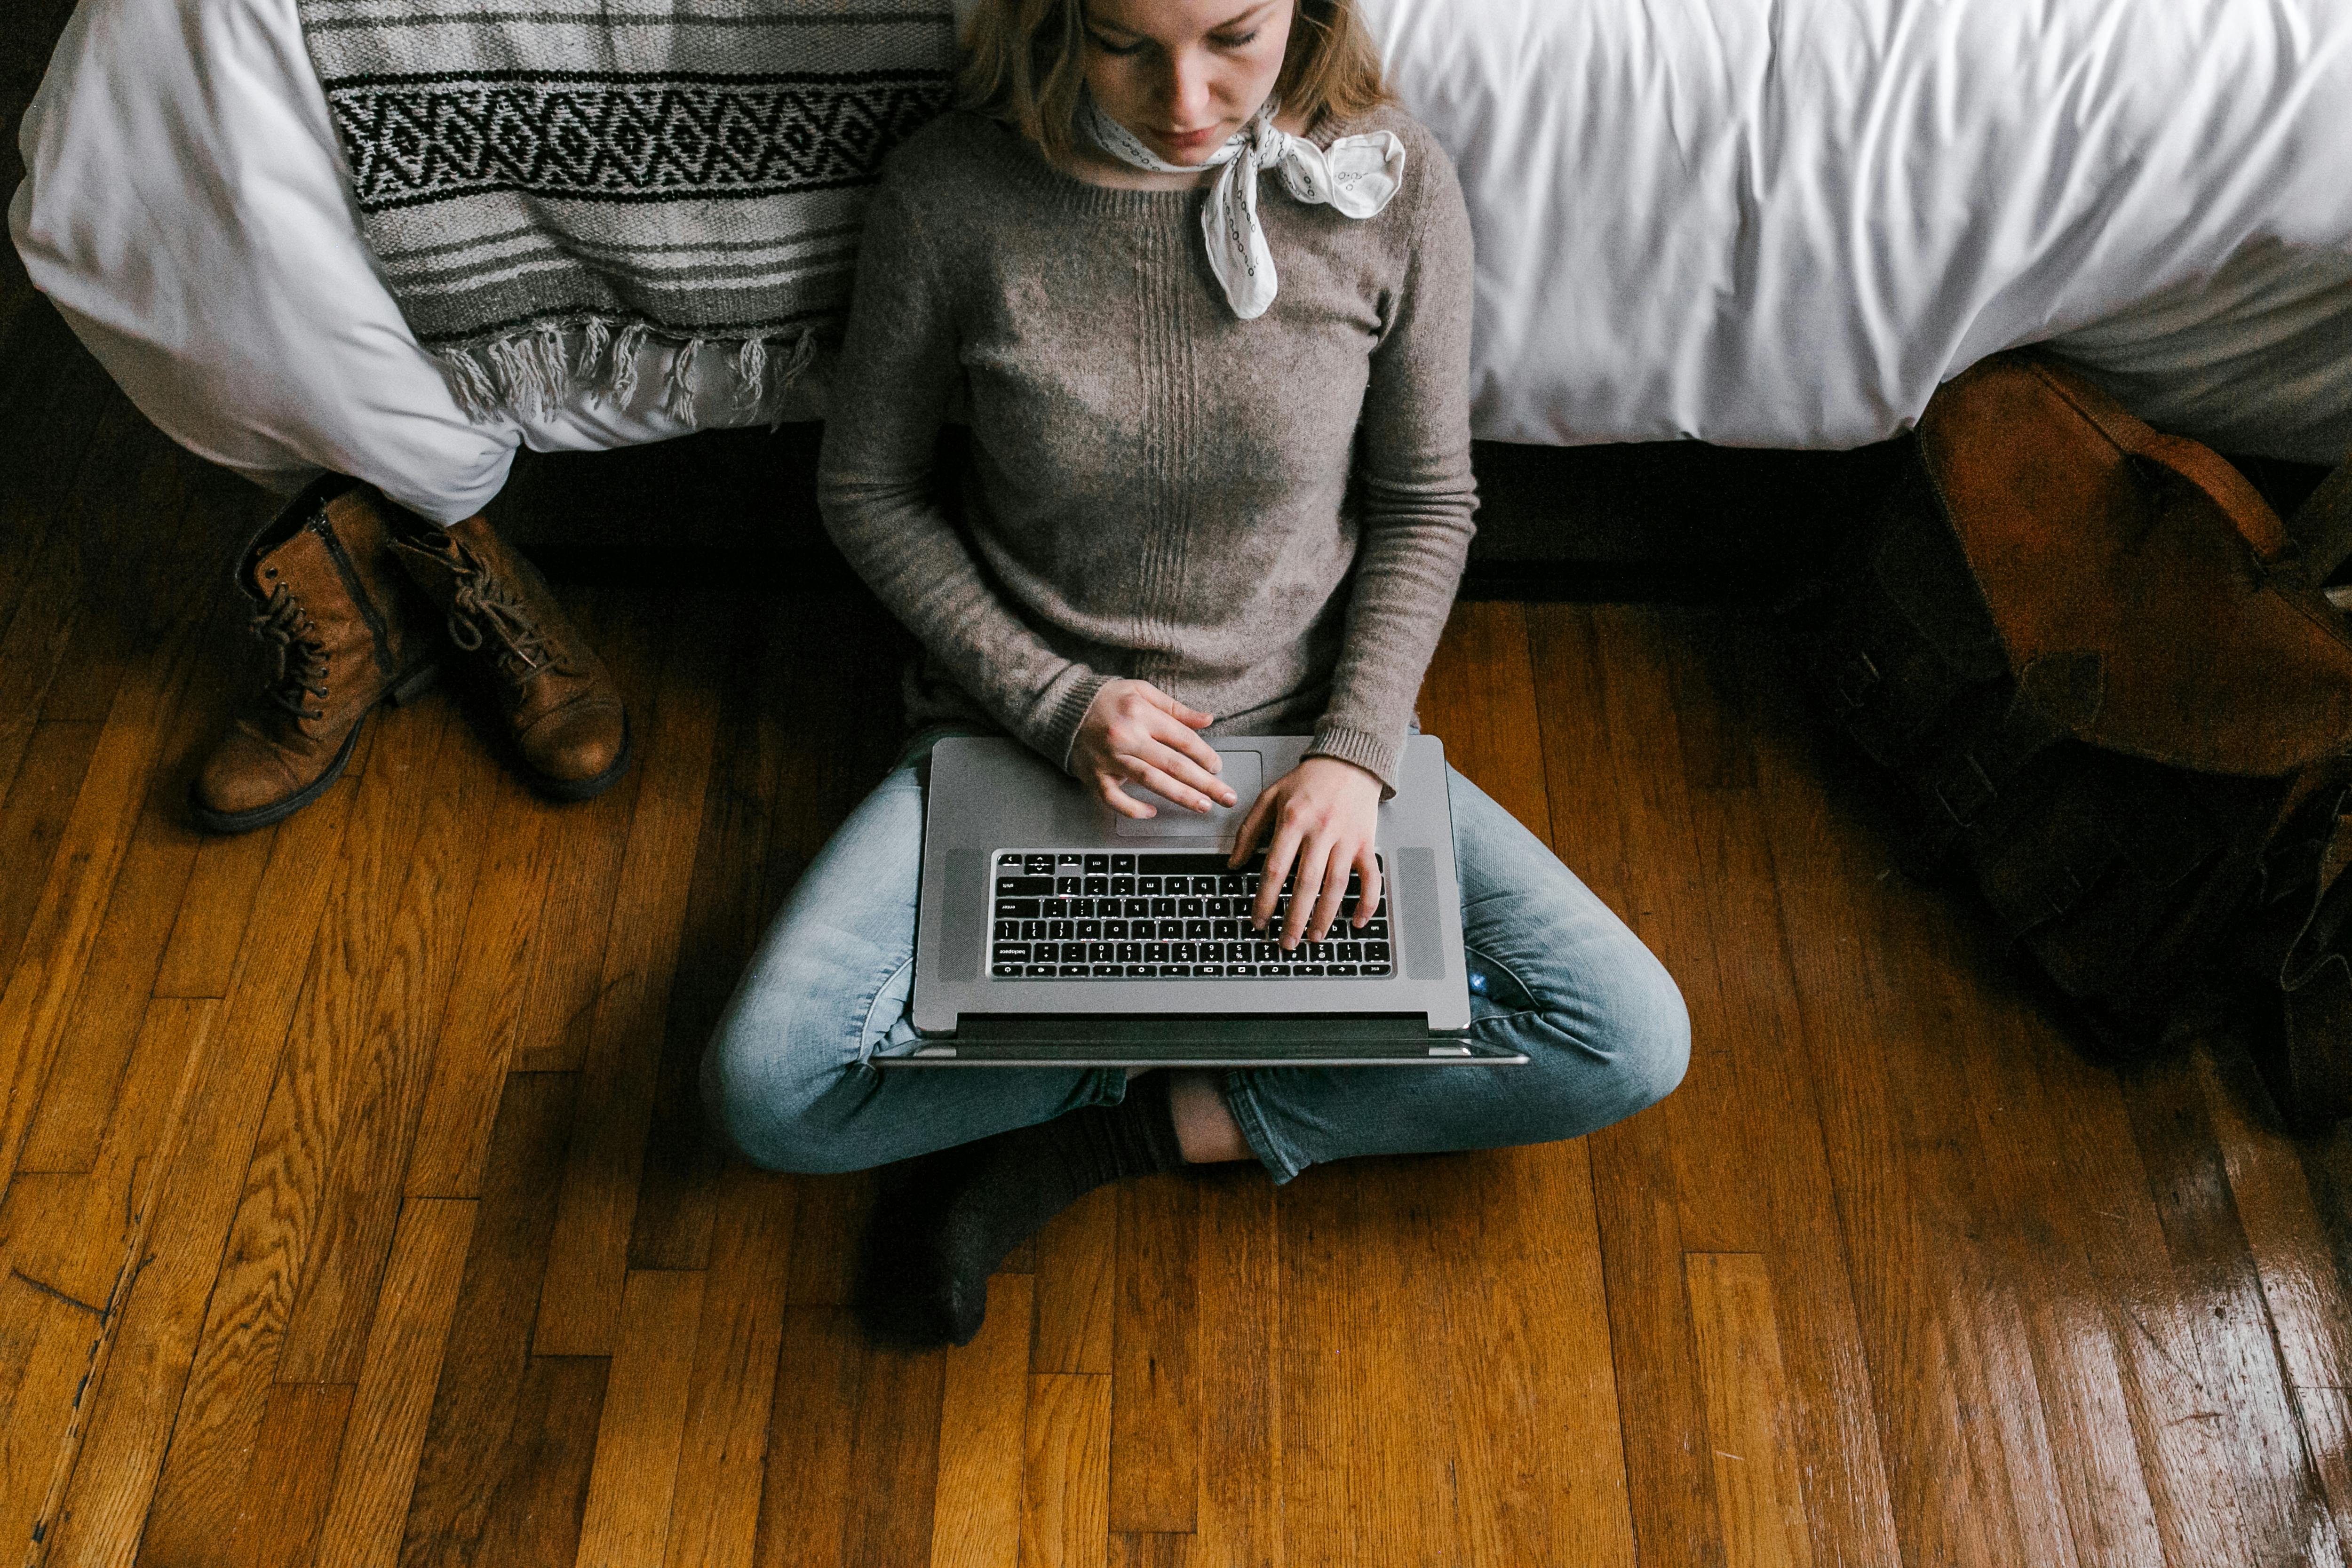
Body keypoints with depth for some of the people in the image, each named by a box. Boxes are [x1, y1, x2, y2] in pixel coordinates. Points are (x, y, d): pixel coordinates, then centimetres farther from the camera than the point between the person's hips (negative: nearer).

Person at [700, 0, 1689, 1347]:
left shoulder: (1394, 187, -11)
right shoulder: (951, 196, -13)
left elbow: (1428, 505, 0)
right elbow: (869, 490, -1)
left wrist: (1356, 753, -15)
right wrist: (1056, 702, -13)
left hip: (1300, 731, 2)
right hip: (1025, 733, -1)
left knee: (1635, 1045, -14)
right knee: (767, 1091, -21)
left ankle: (1088, 1137, -9)